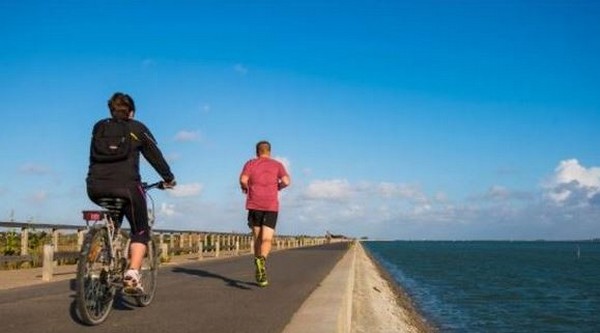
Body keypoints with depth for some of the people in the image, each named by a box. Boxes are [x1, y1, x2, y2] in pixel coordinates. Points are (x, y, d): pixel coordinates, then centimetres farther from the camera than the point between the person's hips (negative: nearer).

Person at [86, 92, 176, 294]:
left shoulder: (99, 127, 17)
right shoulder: (137, 129, 9)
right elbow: (155, 156, 14)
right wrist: (168, 178, 27)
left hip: (96, 187, 4)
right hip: (125, 186, -4)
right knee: (140, 231, 10)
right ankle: (132, 275, -10)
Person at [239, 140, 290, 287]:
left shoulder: (250, 163, 7)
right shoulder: (277, 165, 8)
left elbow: (243, 180, -9)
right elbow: (286, 181, -6)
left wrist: (245, 188, 12)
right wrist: (278, 187, 13)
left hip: (254, 205, 1)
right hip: (271, 206, -1)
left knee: (257, 238, 14)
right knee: (267, 240, -3)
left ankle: (259, 273, 15)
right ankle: (262, 259, -35)